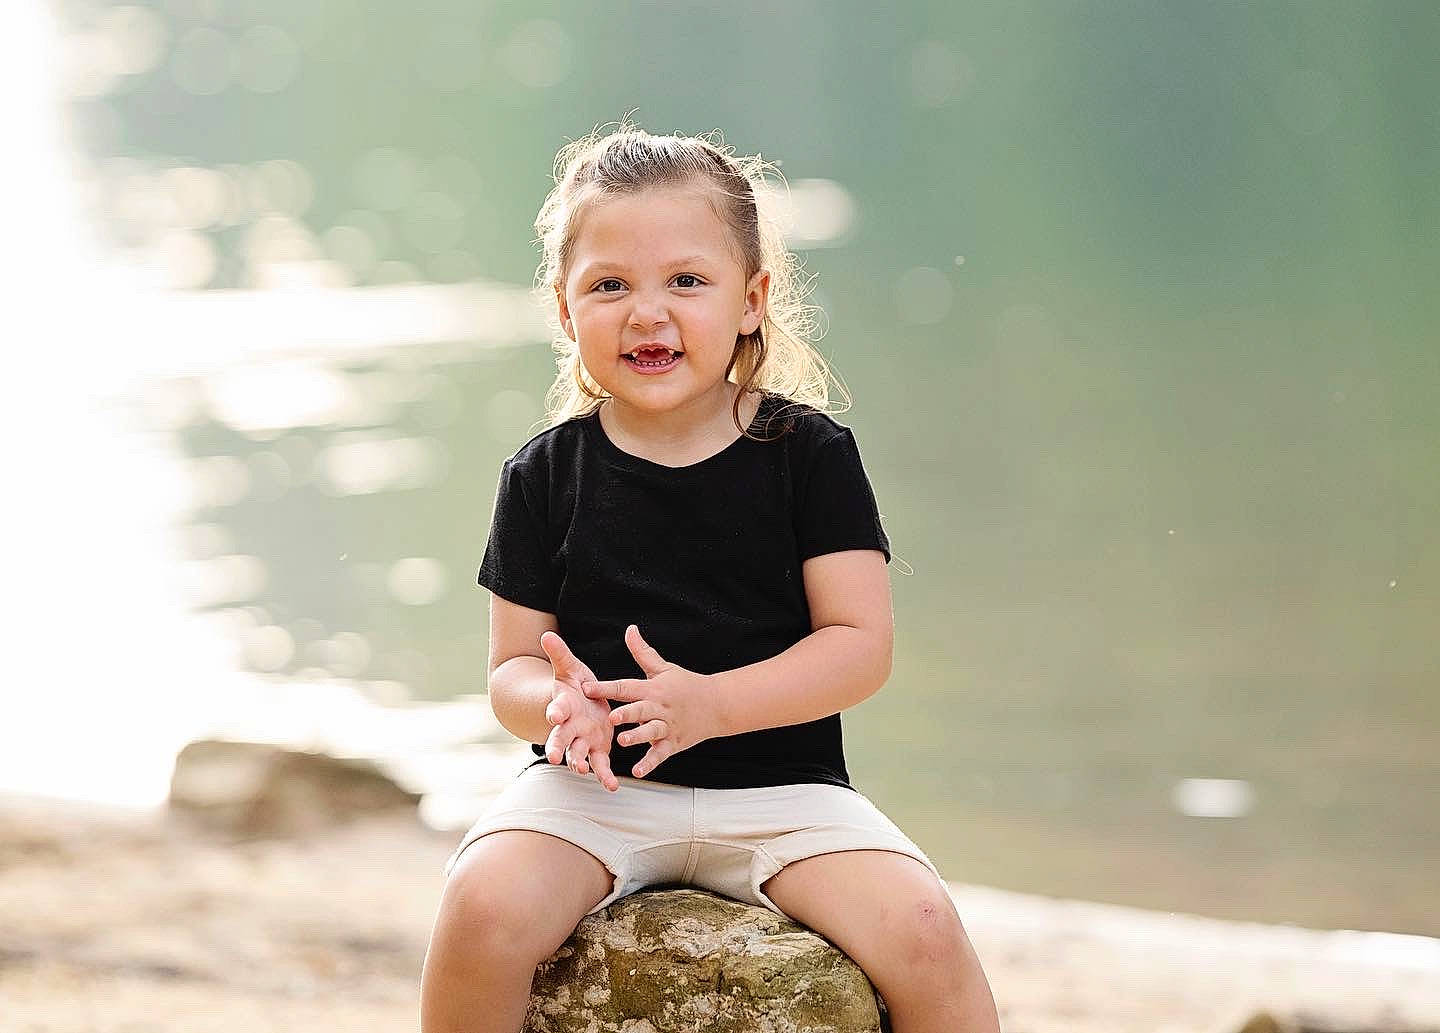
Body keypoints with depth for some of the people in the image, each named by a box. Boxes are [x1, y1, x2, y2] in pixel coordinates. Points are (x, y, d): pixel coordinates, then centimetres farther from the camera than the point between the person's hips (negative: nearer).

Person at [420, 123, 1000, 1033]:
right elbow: (514, 665, 4)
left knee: (921, 928, -23)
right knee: (484, 907, -28)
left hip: (780, 787, 0)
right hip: (597, 787, 0)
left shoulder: (810, 453, 1)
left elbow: (861, 645, -5)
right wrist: (560, 703, -21)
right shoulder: (546, 476, 3)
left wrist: (710, 703, -20)